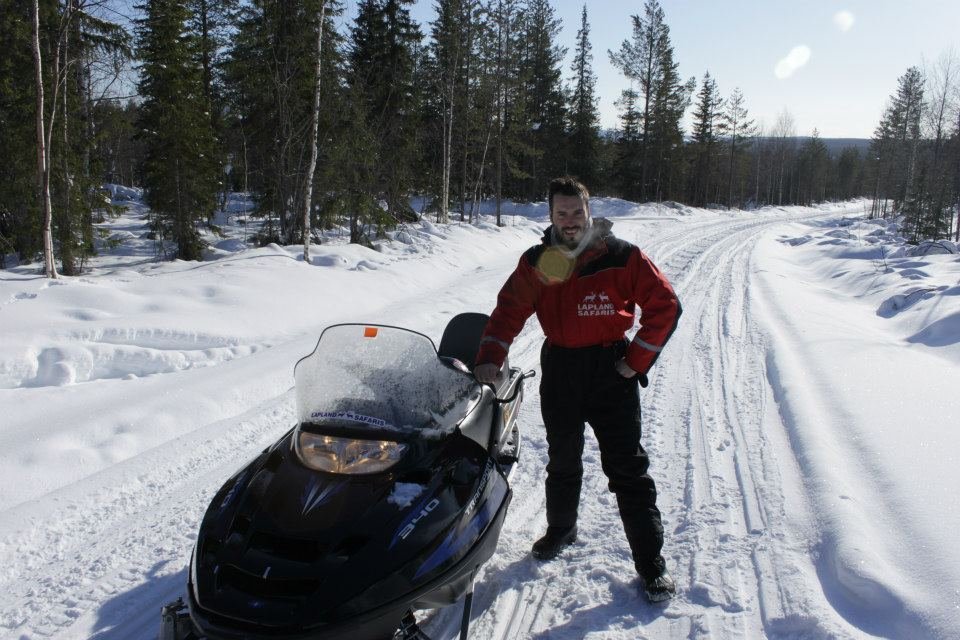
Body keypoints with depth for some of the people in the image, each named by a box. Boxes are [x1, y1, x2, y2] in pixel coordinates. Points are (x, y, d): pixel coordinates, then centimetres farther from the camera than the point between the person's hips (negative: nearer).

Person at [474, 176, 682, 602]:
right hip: (559, 372, 3)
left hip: (611, 372, -3)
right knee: (562, 461, 18)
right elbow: (508, 310, 1)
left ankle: (650, 562, 11)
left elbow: (664, 305, -6)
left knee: (627, 467, 0)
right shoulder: (536, 262, 2)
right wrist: (490, 358, -14)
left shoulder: (621, 256, -7)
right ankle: (560, 529, 42)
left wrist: (637, 359, -9)